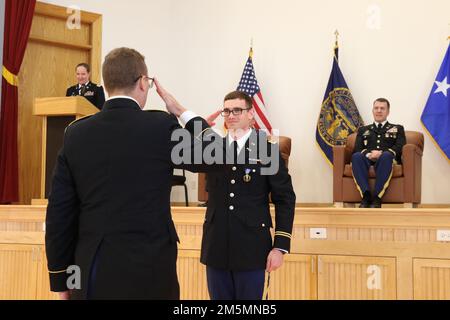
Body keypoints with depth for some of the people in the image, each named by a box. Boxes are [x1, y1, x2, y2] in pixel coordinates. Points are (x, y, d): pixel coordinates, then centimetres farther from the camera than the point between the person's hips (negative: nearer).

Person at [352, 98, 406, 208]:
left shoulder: (397, 129, 26)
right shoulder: (363, 130, 30)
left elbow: (400, 147, 7)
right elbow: (357, 149, 13)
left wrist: (382, 153, -13)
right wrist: (368, 154, -11)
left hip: (387, 158, -1)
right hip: (368, 159, 1)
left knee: (386, 155, -39)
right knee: (356, 156, -35)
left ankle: (377, 198, -42)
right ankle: (366, 195, -42)